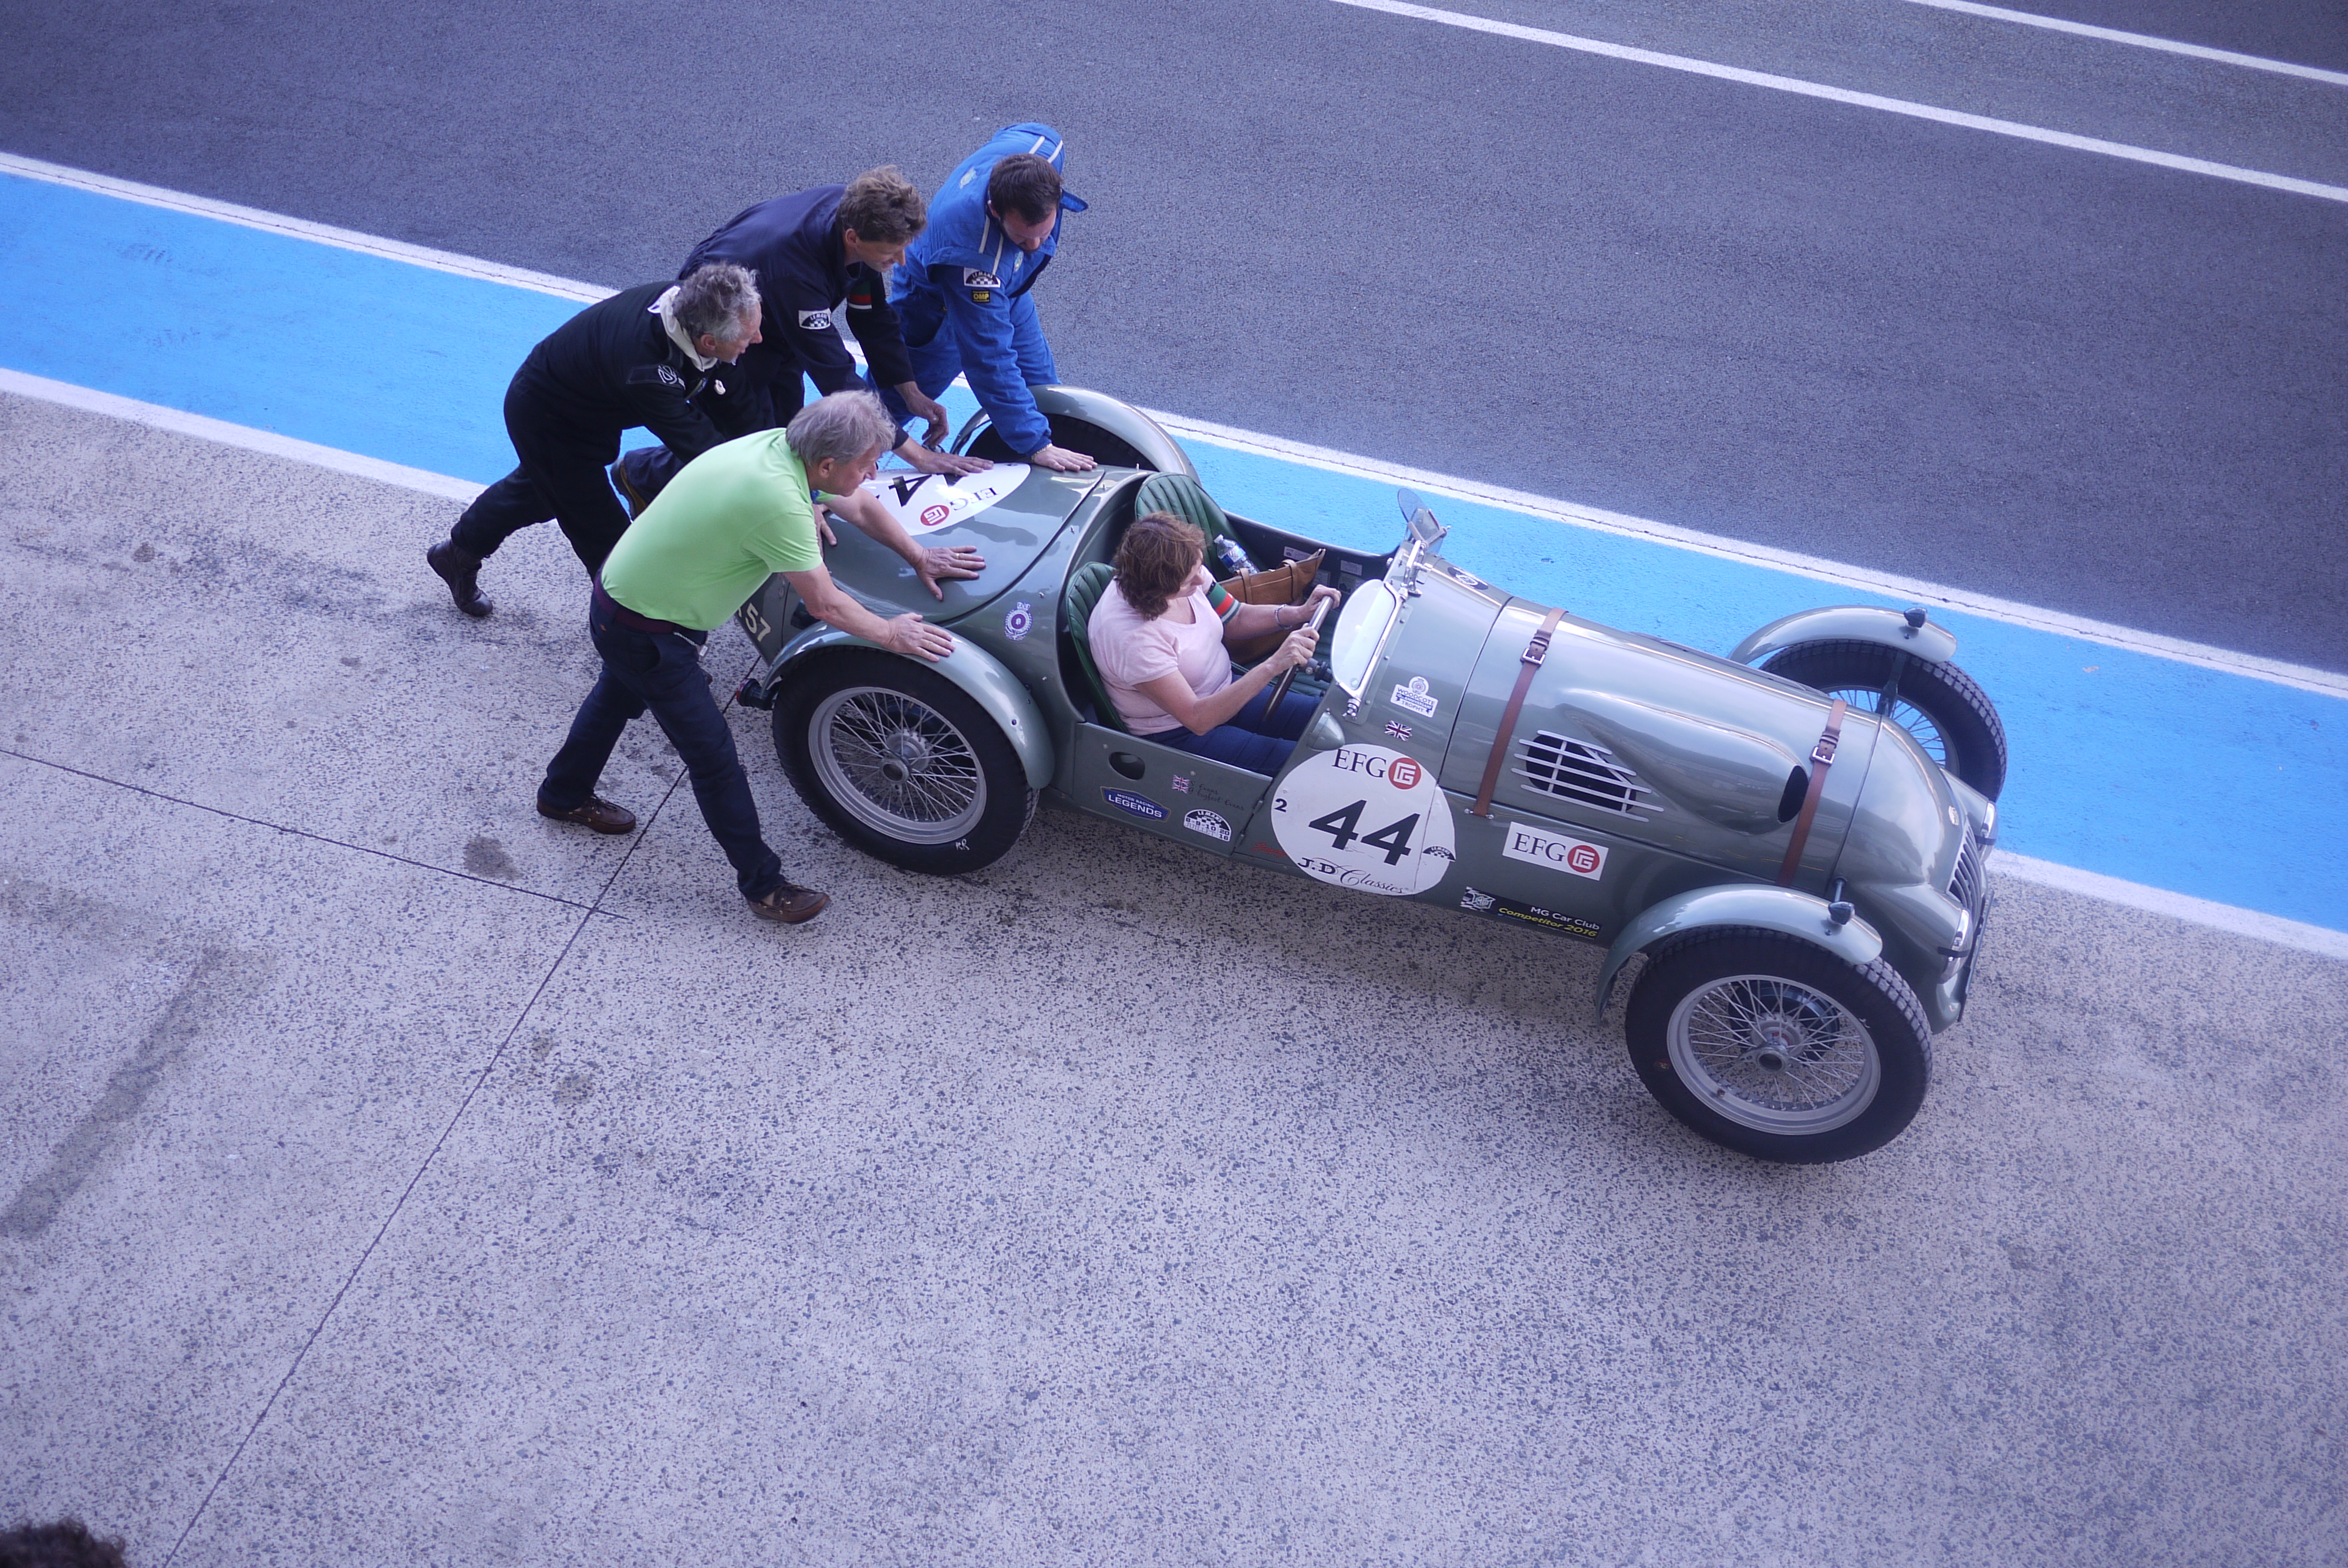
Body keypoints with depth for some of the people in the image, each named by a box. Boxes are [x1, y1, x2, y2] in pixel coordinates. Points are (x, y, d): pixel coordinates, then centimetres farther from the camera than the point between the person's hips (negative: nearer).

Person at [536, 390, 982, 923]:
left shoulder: (786, 446, -9)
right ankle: (763, 885, 12)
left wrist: (919, 557, 11)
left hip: (622, 593, 10)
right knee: (713, 754, 0)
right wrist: (890, 634, -10)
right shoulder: (778, 499, -35)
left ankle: (564, 796, 57)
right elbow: (825, 605, -24)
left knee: (619, 697, 33)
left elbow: (860, 506, 10)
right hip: (646, 632, -10)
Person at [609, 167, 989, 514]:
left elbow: (872, 315, -5)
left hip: (777, 326, 7)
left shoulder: (856, 212, -22)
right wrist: (914, 453, -38)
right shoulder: (794, 269, -44)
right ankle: (640, 472, 20)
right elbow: (836, 376, -40)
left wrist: (910, 391, -7)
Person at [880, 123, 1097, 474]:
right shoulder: (973, 257, -49)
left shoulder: (1042, 147, -32)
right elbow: (989, 361, -43)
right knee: (892, 403, 13)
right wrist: (1035, 445, -42)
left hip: (1004, 291, 6)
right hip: (937, 306, -6)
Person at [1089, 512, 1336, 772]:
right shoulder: (1131, 636, -34)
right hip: (1177, 735, -8)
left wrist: (1298, 613, -11)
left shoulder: (1186, 572, -12)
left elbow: (1236, 619, 7)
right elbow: (1198, 719, -33)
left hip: (1224, 690, 8)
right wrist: (1273, 666, -40)